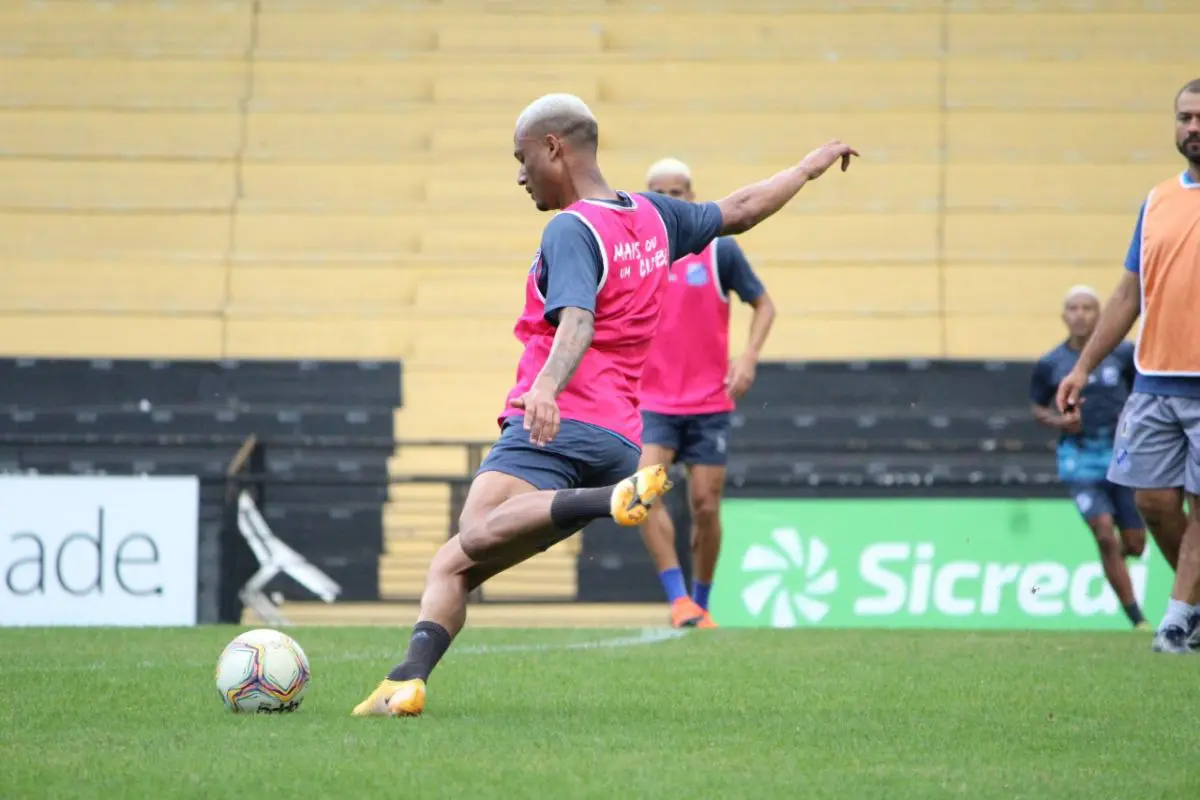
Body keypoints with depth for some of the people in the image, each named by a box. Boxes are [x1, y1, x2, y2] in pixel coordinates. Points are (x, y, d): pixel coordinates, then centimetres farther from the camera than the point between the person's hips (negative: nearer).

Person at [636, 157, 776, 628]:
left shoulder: (719, 250, -2)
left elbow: (763, 305, 5)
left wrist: (749, 357, -10)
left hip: (709, 403, 0)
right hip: (651, 403, 0)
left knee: (705, 506, 0)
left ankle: (700, 604, 18)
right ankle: (677, 599, -20)